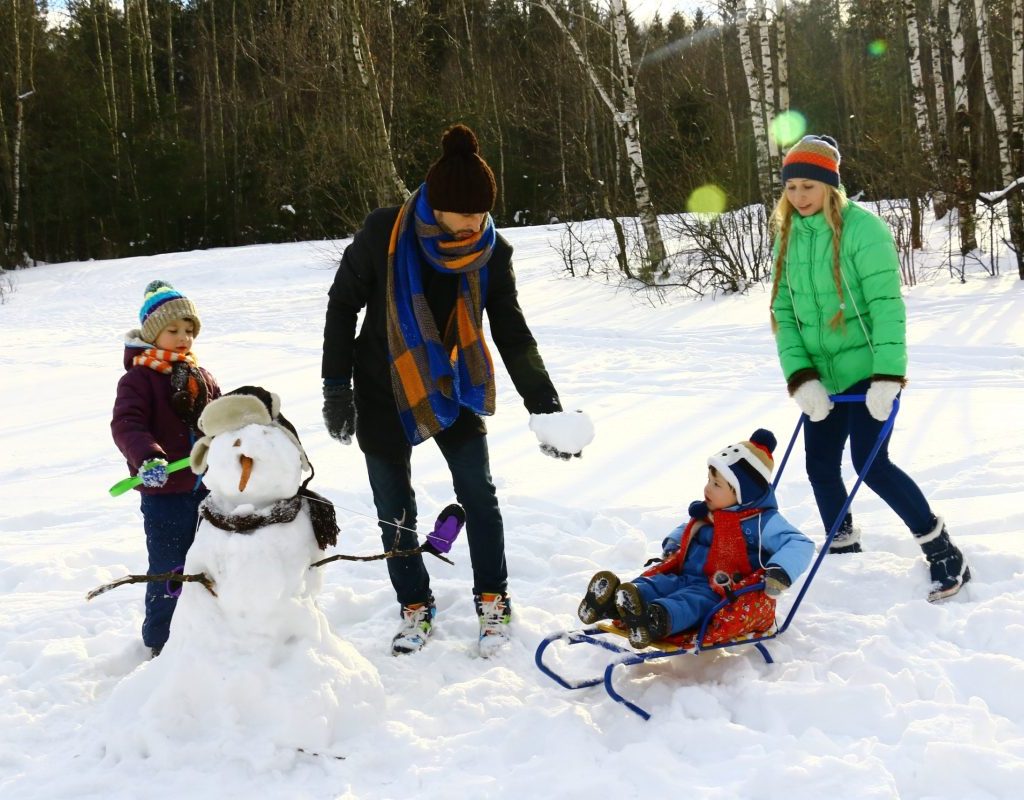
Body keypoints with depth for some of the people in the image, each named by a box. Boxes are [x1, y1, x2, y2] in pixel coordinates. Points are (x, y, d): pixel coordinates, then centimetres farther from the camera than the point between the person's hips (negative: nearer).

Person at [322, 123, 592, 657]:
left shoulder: (492, 252, -15)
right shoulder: (384, 235, -22)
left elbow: (513, 334, -13)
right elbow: (343, 306, -10)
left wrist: (545, 408, -22)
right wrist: (336, 387, -10)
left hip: (451, 386, 1)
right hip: (383, 391, -1)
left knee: (478, 495, -3)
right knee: (394, 509, 6)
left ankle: (493, 603, 14)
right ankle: (415, 608, 22)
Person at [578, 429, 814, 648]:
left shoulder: (763, 522, -3)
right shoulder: (706, 514, 19)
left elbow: (800, 545, -11)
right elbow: (687, 530, 41)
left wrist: (780, 573, -27)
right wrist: (672, 544, 21)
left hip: (723, 593, -7)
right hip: (685, 576, 7)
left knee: (694, 599, -38)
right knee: (655, 583, -22)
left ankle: (656, 619, -69)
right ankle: (611, 602, -50)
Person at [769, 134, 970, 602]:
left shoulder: (862, 228, -14)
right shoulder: (788, 236, 4)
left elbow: (886, 305, -18)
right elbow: (783, 311, 1)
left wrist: (887, 376, -24)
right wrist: (800, 377, -11)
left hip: (867, 372, -6)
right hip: (821, 376, 6)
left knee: (871, 464, -12)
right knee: (820, 468, 9)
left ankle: (943, 553, 3)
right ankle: (843, 551, 31)